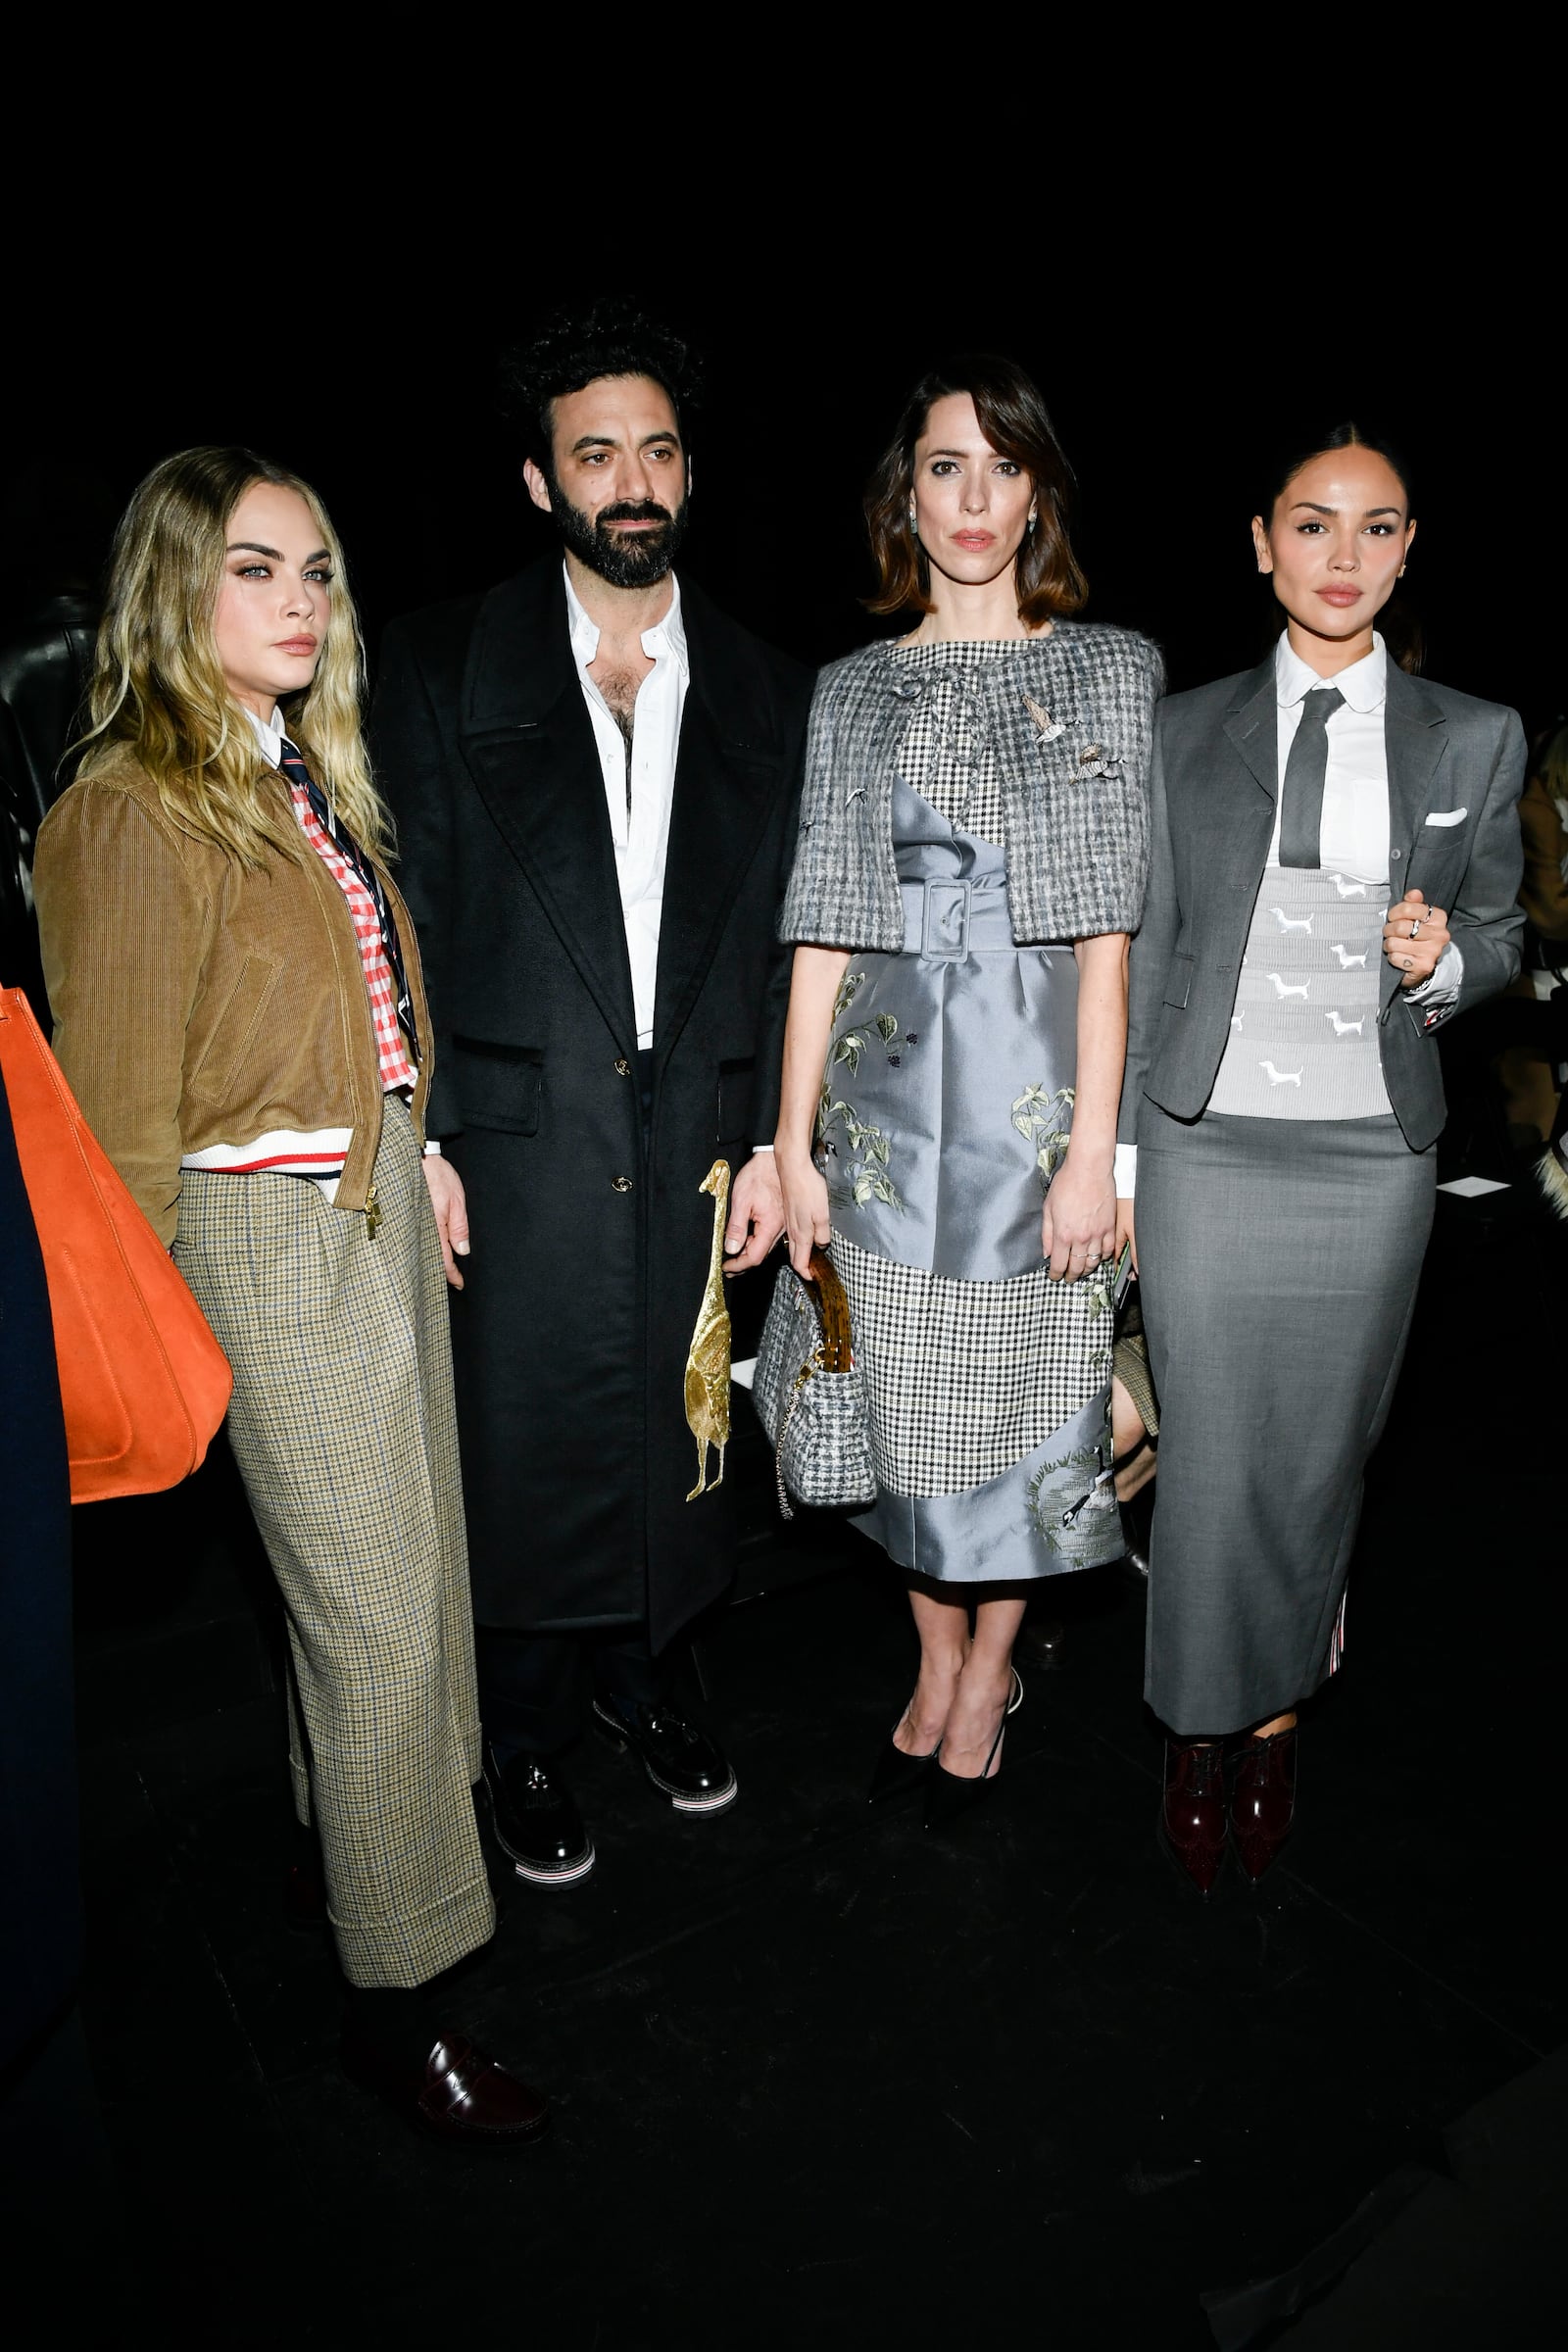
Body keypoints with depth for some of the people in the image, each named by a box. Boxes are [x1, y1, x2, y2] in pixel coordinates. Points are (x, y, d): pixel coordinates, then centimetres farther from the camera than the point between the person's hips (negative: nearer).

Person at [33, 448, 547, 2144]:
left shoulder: (311, 776, 9)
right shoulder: (139, 811, -14)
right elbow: (117, 1112, -13)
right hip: (267, 1233, -8)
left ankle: (357, 1837, 43)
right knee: (376, 1611, -1)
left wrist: (410, 1169, 12)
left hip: (381, 1204, 8)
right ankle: (395, 1994, 18)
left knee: (396, 1562, 19)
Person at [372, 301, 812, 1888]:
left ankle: (637, 1679, 39)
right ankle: (526, 1742, 29)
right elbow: (408, 914, -2)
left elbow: (782, 935, 7)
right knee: (523, 1443, 6)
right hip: (517, 1131, -2)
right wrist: (418, 1136, -8)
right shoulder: (445, 662, 2)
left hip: (694, 1133, 3)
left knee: (671, 1431, 14)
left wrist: (772, 1140, 3)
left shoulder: (764, 691, 8)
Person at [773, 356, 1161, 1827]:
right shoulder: (852, 690, 10)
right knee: (911, 1390, 8)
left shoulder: (1109, 668, 4)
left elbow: (1108, 925, -5)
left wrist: (1092, 1146, -11)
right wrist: (793, 1139, -1)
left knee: (1021, 1377, 7)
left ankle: (990, 1670, 30)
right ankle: (941, 1667, 30)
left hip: (1038, 1074, -2)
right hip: (891, 1082, 2)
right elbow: (826, 927, 5)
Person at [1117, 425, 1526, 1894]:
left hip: (1372, 1154, 1)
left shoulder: (1474, 740, 6)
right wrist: (1115, 1148, 2)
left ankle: (1273, 1722, 31)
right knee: (1210, 1453, 3)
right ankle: (1202, 1733, 24)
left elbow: (1500, 934, 15)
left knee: (1319, 1453, 10)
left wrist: (1444, 960, -10)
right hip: (1207, 1145, -1)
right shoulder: (1185, 733, 4)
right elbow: (1141, 951, 5)